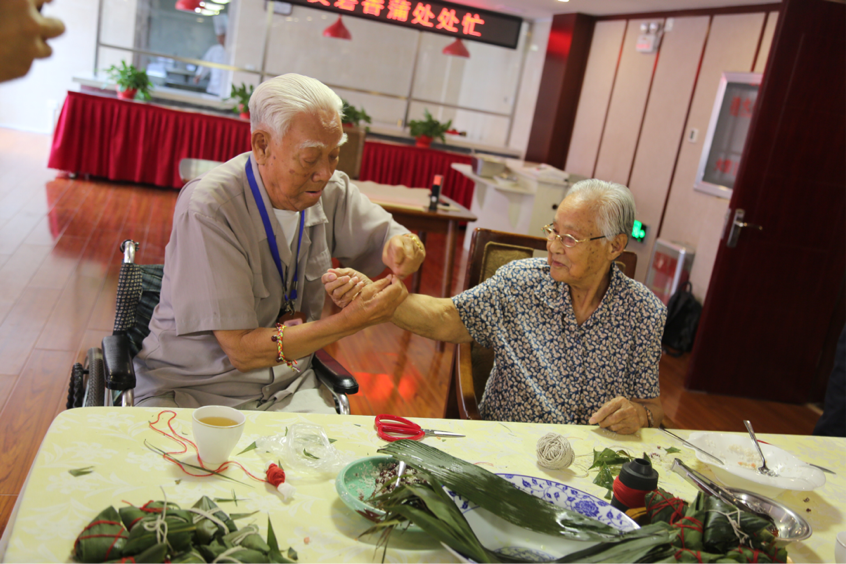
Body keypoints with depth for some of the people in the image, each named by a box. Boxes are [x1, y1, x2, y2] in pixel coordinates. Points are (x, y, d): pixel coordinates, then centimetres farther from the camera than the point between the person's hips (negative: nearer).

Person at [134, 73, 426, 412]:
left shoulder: (330, 191, -4)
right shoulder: (208, 208, -21)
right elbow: (241, 350, -22)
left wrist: (402, 245, -17)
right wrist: (354, 319, -28)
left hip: (287, 385, 5)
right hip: (194, 389, -4)